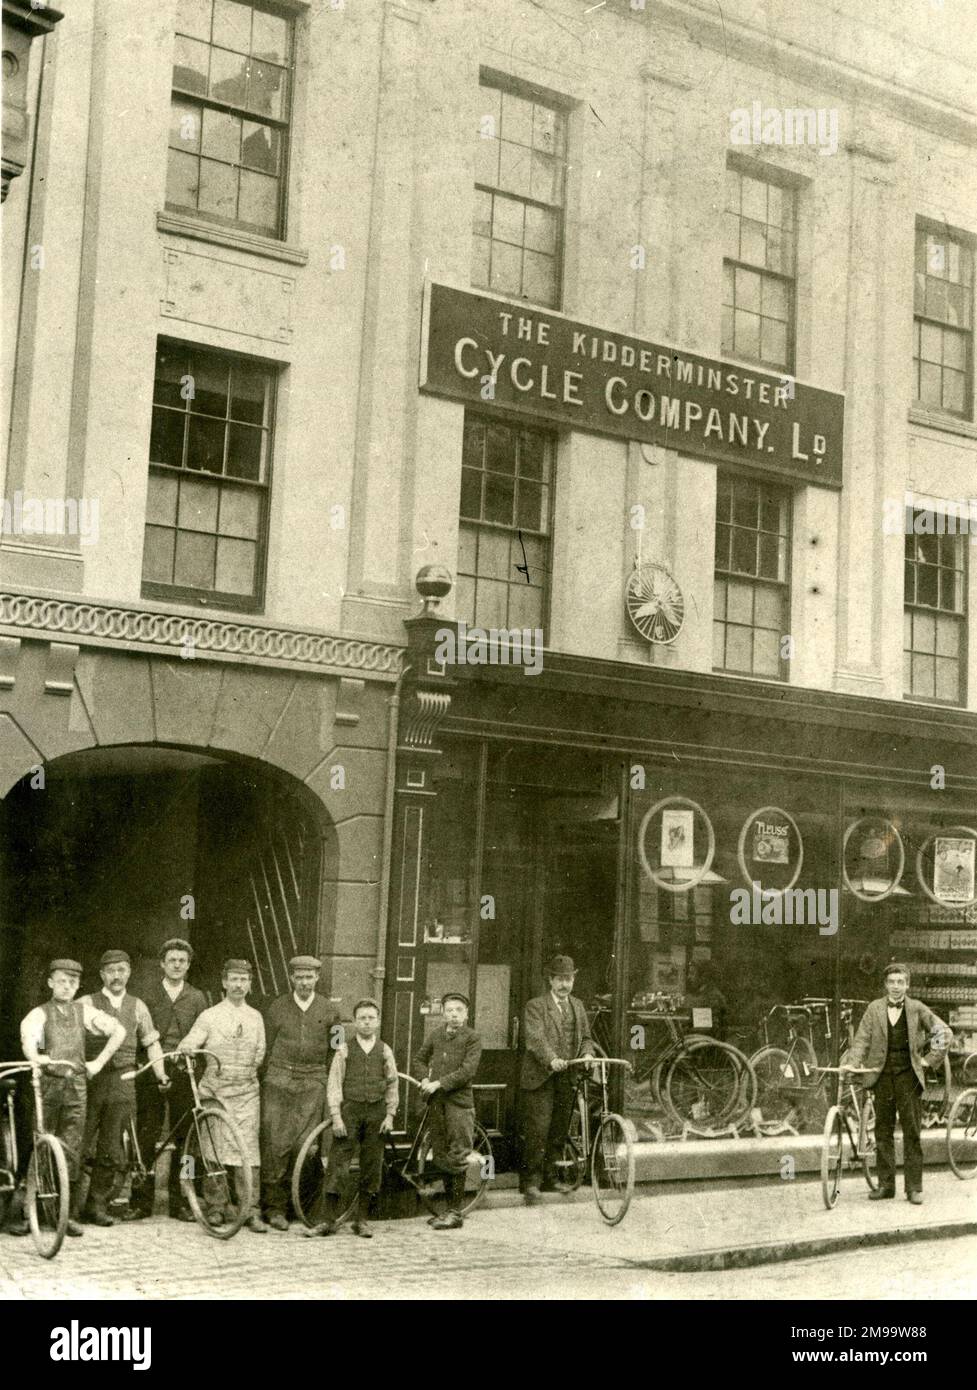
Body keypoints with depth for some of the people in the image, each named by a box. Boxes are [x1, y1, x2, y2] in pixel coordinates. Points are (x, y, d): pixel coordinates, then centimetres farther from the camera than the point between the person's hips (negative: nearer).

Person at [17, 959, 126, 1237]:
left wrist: (99, 1062, 5)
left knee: (72, 1151, 1)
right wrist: (36, 1057, -39)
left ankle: (69, 1215, 7)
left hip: (76, 1084, 2)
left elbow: (118, 1031, 12)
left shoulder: (83, 1011, 11)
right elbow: (28, 1040, -18)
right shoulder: (39, 1014, 2)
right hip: (46, 1083, -2)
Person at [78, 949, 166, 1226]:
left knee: (111, 1150, 2)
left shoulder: (137, 1006, 14)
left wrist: (160, 1074, 5)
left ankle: (97, 1204, 13)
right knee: (83, 1146, -6)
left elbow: (151, 1042, 17)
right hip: (91, 1079, -2)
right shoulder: (87, 1004, 5)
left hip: (123, 1082, 2)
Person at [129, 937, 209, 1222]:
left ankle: (178, 1202, 8)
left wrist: (192, 1055, -6)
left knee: (182, 1139, 2)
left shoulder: (197, 998, 11)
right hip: (151, 1071, -1)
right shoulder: (149, 996, 8)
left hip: (183, 1072, 1)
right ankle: (142, 1201, 4)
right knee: (147, 1137, -3)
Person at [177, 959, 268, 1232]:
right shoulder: (209, 1016, 4)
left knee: (249, 1148, -5)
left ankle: (252, 1211, -3)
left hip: (247, 1090, 1)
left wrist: (247, 1073, 6)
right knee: (214, 1148, 1)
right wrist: (186, 1048, -25)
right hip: (215, 1090, -1)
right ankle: (214, 1206, 12)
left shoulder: (255, 1017, 13)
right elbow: (188, 1043, -5)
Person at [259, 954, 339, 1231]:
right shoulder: (278, 1008, 7)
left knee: (305, 1146, -6)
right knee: (276, 1144, -5)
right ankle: (274, 1206, 4)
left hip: (313, 1084, 0)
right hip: (279, 1081, 0)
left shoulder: (328, 1011, 8)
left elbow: (334, 1052, 13)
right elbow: (266, 1048, 10)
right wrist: (264, 1082, 5)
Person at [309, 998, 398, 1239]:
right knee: (338, 1163, -6)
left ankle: (361, 1219, 14)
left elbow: (393, 1084, 11)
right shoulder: (345, 1050, 1)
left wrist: (390, 1115, 4)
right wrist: (336, 1116, -8)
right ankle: (331, 1220, 0)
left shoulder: (384, 1051, 7)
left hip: (376, 1112, 2)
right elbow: (334, 1084, -1)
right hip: (349, 1110, -2)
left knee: (372, 1165, 4)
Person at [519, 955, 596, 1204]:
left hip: (566, 1078, 6)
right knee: (537, 1129, -9)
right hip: (540, 1078, -6)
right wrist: (551, 1059, -34)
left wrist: (587, 1053, -6)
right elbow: (535, 1038, -18)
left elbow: (586, 1037, 17)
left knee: (559, 1130, 10)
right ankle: (531, 1180, -4)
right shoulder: (536, 1006, -5)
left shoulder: (577, 1006, 16)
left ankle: (550, 1177, 21)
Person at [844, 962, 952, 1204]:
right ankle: (886, 1184, 14)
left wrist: (929, 1059, -3)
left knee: (912, 1132, -2)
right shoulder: (874, 1009, 5)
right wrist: (852, 1063, -13)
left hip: (908, 1076, -2)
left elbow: (945, 1033, 3)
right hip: (882, 1075, 2)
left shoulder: (917, 1009, 2)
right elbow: (862, 1039, 1)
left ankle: (914, 1187, 3)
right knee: (883, 1132, 6)